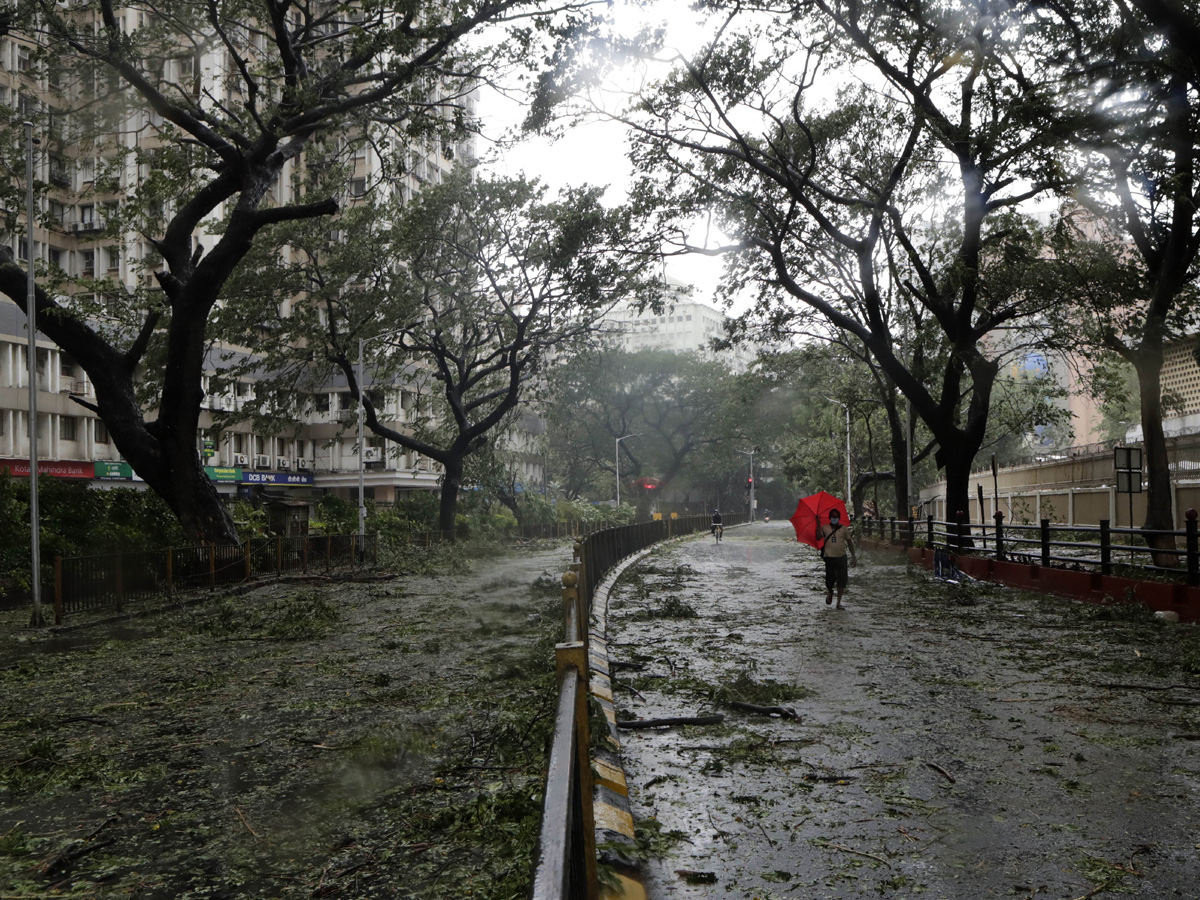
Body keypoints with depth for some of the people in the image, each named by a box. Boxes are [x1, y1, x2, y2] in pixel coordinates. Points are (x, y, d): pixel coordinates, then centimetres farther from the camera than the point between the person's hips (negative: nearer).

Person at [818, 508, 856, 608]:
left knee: (842, 580, -2)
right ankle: (830, 593, 33)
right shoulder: (825, 528, 5)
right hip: (829, 557, -1)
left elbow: (849, 542, 12)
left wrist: (853, 556, 9)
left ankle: (839, 602, 8)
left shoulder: (844, 529, 7)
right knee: (830, 578, -1)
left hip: (841, 557, 1)